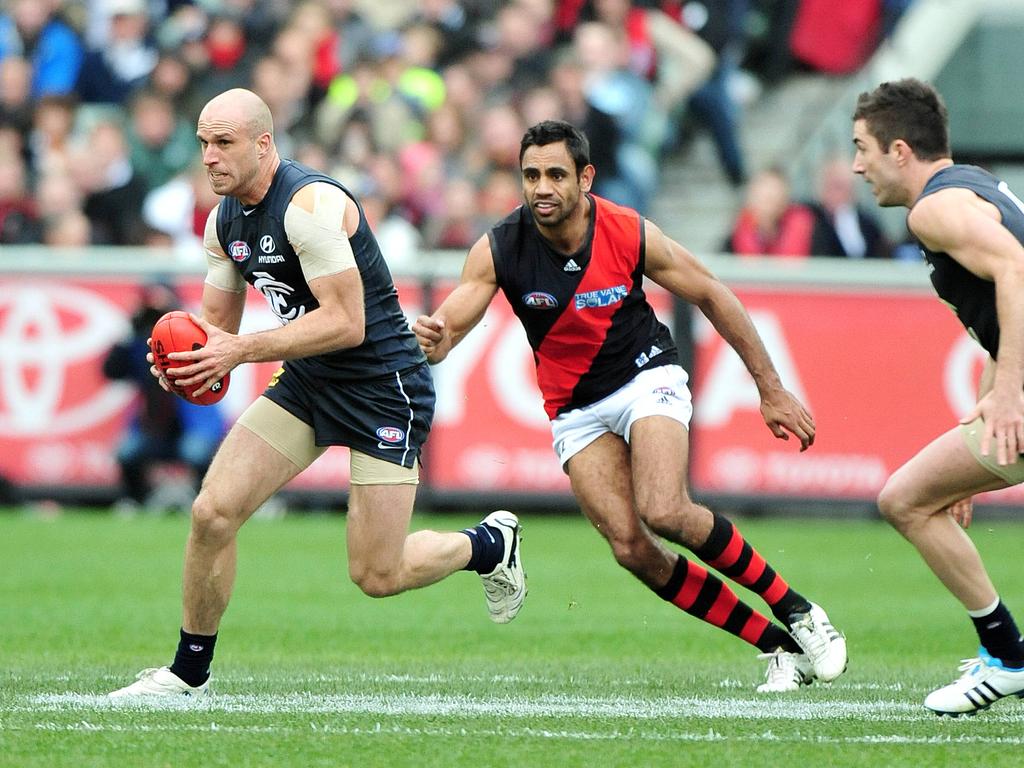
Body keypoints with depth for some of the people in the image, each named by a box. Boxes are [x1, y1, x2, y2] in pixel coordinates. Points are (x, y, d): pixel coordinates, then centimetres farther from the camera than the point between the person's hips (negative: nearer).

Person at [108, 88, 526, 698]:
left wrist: (242, 350, -27)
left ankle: (490, 544, 24)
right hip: (307, 383, 8)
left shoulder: (310, 203, -23)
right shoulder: (225, 219, 4)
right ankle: (189, 674, 7)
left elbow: (346, 323, -27)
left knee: (378, 576, -6)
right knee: (212, 514, -8)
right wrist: (187, 356, -10)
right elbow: (218, 322, 14)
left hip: (383, 389, -8)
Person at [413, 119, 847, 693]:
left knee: (665, 513, -28)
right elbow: (451, 324, -22)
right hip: (575, 407, 2)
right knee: (632, 548, -14)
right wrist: (435, 338, -49)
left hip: (647, 376, -2)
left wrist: (771, 389, -2)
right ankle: (778, 646, -4)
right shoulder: (499, 250, -16)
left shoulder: (631, 234, -16)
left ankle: (795, 610, -11)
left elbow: (712, 296, -4)